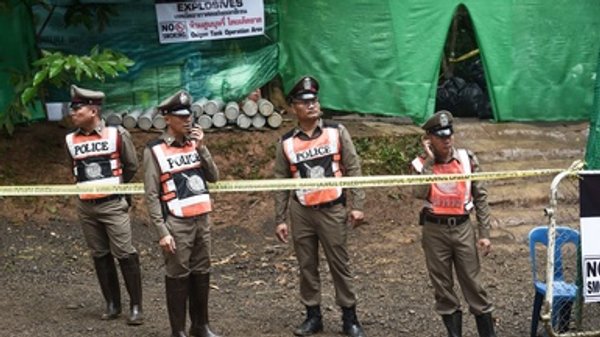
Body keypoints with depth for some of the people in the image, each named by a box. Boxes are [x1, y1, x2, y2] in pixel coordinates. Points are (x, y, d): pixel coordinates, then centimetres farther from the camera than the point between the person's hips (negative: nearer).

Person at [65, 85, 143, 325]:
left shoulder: (117, 134, -8)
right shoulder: (71, 140, 4)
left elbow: (132, 166, 2)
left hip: (113, 204, -4)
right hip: (86, 207, 5)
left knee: (125, 255, -5)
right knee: (100, 256, 10)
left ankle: (136, 306, 3)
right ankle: (112, 304, 21)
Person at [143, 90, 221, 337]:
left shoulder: (194, 143, 10)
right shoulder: (155, 150, -8)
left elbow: (214, 177, 4)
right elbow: (151, 195, -9)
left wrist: (201, 148, -6)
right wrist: (162, 231, -14)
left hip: (202, 220, 6)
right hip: (177, 224, -6)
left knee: (201, 273, 13)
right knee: (178, 276, 2)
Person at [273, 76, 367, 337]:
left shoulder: (337, 132, -1)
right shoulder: (286, 142, 1)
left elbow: (353, 169, -1)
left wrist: (357, 205, -7)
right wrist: (280, 219, 3)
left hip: (332, 210, -2)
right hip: (301, 212, 2)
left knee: (340, 264, 4)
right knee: (307, 266, 9)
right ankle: (313, 316, 21)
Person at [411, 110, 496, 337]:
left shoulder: (467, 159, -1)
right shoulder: (421, 163, -3)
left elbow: (480, 197, 3)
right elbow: (419, 193, -21)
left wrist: (484, 233, -1)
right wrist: (429, 160, -17)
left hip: (462, 227, 0)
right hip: (434, 230, 0)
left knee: (473, 284, 2)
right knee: (442, 286, 7)